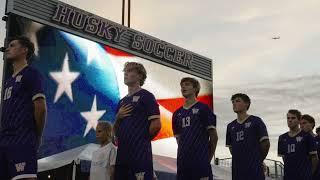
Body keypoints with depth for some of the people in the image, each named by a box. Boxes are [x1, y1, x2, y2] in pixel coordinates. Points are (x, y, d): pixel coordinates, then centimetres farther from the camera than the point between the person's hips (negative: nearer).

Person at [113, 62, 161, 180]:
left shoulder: (146, 96, -3)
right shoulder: (122, 101, 20)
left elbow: (156, 125, -12)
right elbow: (115, 129, 22)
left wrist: (143, 139, 1)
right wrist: (118, 117, 3)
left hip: (140, 155, -7)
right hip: (122, 154, 8)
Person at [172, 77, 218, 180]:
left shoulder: (203, 109, 0)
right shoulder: (177, 114, 15)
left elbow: (214, 137, 0)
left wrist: (207, 158, 3)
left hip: (201, 162, -5)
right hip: (182, 162, 5)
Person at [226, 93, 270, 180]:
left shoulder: (256, 121, 0)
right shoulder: (230, 126, 15)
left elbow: (265, 143, 0)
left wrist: (258, 160, 7)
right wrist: (240, 159, 12)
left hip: (254, 170, -5)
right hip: (237, 171, 5)